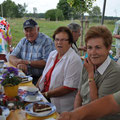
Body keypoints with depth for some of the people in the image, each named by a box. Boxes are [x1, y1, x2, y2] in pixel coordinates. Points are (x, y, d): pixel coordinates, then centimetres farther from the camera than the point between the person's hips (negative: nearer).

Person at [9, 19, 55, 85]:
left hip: (40, 78, -6)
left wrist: (27, 62, -12)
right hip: (25, 76, 6)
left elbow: (46, 63, -17)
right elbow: (11, 57, 11)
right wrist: (19, 63, -12)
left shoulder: (47, 41, -8)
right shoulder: (23, 41, 13)